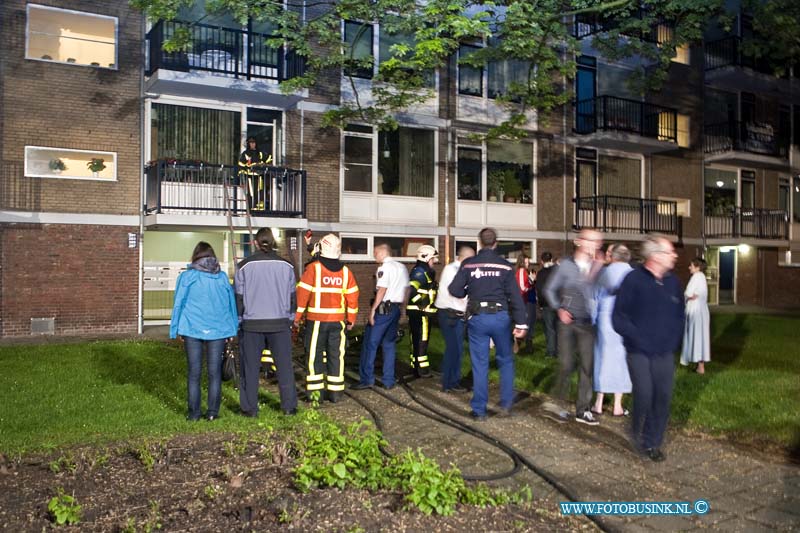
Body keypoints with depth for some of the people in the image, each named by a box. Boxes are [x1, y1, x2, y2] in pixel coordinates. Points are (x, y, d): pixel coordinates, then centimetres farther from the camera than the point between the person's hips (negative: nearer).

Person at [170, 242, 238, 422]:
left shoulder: (187, 276, -1)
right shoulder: (222, 277, 5)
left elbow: (178, 304, 1)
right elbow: (231, 303, 9)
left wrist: (176, 330, 8)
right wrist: (232, 330, 16)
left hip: (193, 329, -1)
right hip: (218, 330, 1)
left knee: (194, 373, 6)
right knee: (214, 372, 6)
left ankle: (194, 413, 8)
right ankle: (212, 412, 7)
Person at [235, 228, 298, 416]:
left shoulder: (245, 266, -3)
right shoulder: (286, 266, 2)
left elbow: (238, 296, 2)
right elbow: (292, 295, 9)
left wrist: (239, 319, 12)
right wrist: (290, 318, 20)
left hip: (252, 323, -1)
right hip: (280, 323, 1)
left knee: (250, 366, 7)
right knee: (284, 365, 8)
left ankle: (250, 407, 11)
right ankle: (289, 405, 12)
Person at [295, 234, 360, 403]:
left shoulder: (314, 268, -8)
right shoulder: (345, 271, 3)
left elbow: (303, 293, -10)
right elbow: (353, 296, 5)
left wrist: (297, 316, -2)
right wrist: (351, 319, 14)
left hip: (317, 319, -3)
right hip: (338, 320, 3)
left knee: (314, 354, 6)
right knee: (336, 355, 9)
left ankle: (315, 391, 7)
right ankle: (335, 392, 13)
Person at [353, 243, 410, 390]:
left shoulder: (385, 267, -10)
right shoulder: (402, 268, 15)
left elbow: (382, 290, -18)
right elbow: (407, 290, 15)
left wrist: (373, 309, -16)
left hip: (384, 308, -8)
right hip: (396, 309, 8)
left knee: (370, 344, -1)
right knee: (389, 344, 11)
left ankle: (366, 379, -1)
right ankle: (389, 381, 11)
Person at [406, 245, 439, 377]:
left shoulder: (425, 272, 19)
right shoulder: (420, 272, -14)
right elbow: (412, 290, -27)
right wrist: (422, 304, -20)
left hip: (422, 312, 10)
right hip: (420, 312, -10)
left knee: (416, 340, 14)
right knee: (421, 340, -7)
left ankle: (416, 367, 22)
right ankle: (422, 369, -3)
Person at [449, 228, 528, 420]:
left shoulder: (468, 264, -3)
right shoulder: (505, 266, -3)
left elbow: (454, 290, -5)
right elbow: (515, 296, -5)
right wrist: (520, 323, -2)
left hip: (477, 318, 0)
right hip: (501, 317, 0)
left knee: (479, 364, 7)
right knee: (505, 360, 17)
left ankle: (479, 410, 12)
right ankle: (506, 405, 16)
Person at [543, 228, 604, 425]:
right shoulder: (566, 265, -1)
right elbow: (549, 289, 5)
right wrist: (559, 309, -3)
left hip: (588, 324, 1)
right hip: (567, 321, -1)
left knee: (587, 365, 1)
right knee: (566, 364, 3)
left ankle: (583, 409, 10)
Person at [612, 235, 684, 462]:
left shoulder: (673, 282, 6)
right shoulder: (633, 279, -9)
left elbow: (679, 314, 18)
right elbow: (619, 317, -8)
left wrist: (673, 339, 7)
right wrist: (638, 339, -11)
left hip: (665, 353, 4)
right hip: (639, 352, -4)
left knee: (663, 397, 3)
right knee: (644, 395, -10)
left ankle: (653, 443, 20)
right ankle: (638, 433, 19)